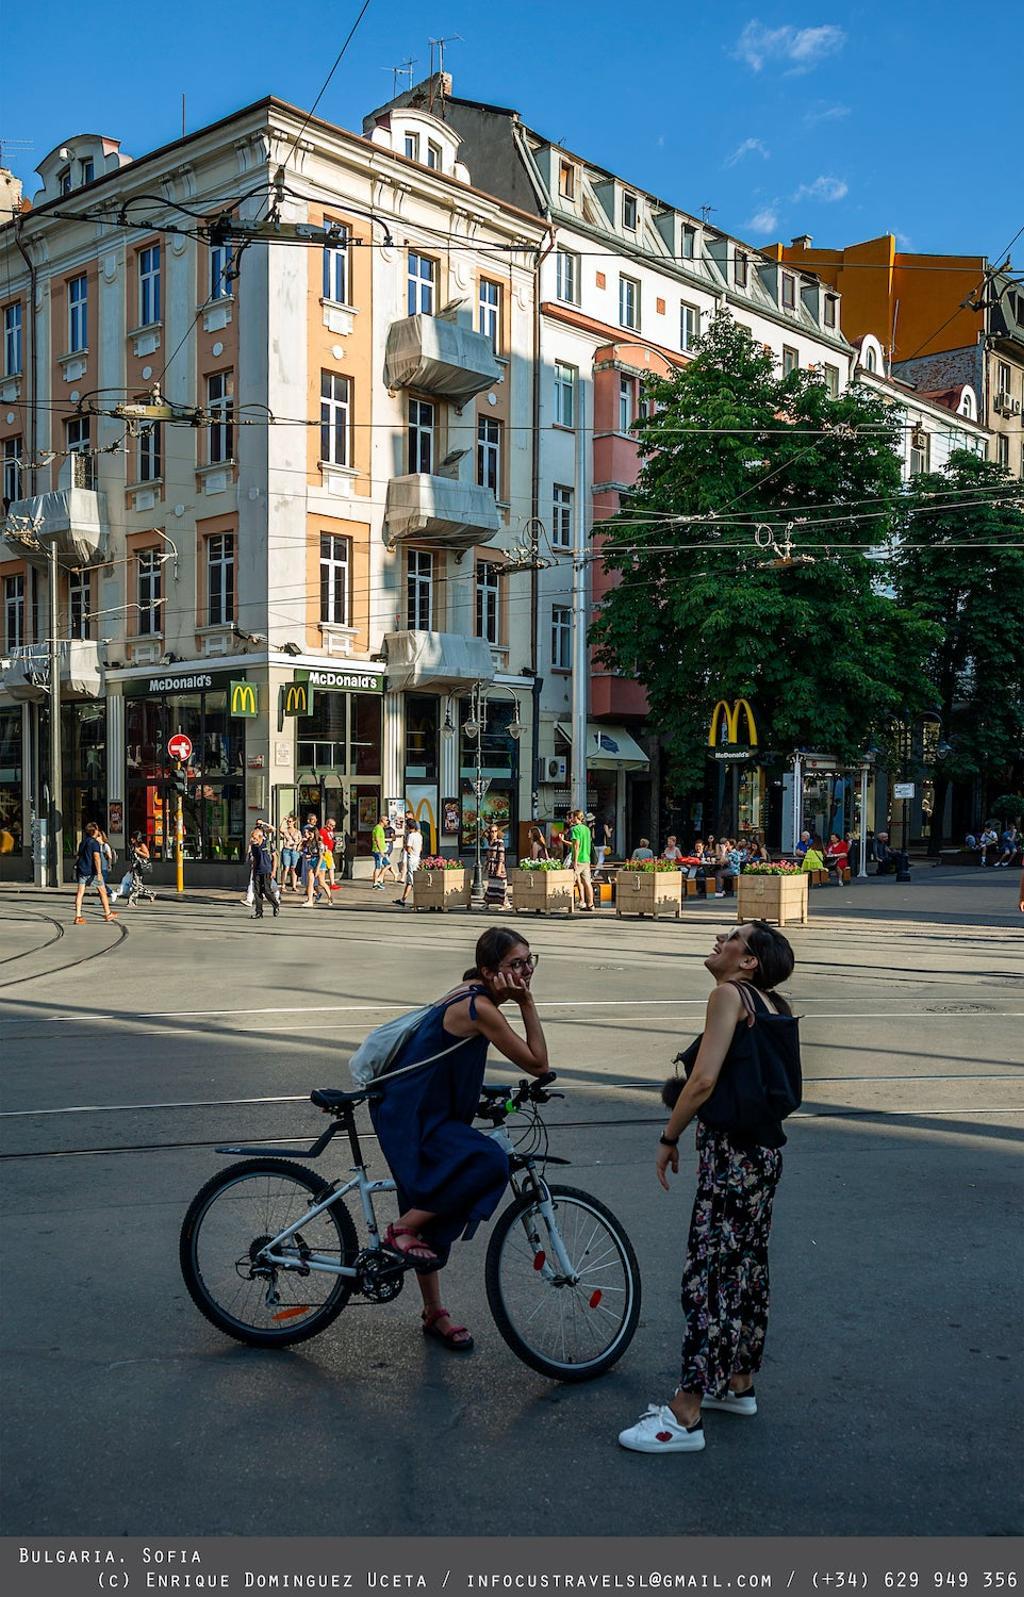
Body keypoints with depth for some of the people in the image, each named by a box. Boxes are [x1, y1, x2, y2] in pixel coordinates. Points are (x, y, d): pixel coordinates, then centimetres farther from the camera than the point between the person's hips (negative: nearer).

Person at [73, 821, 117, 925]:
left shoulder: (82, 842, 12)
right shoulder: (95, 842, -9)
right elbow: (96, 857, -19)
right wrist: (99, 872, -22)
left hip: (81, 869, 6)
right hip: (92, 871, -6)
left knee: (79, 893, 0)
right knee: (102, 891, 9)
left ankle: (78, 916, -8)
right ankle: (108, 914, 18)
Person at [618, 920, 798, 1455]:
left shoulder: (730, 994, -14)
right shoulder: (775, 1006, 11)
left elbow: (704, 1080, -21)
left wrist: (669, 1139, -9)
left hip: (732, 1152, -9)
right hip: (767, 1148, 9)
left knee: (707, 1276, -5)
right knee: (748, 1265, 19)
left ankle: (684, 1416, 1)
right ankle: (739, 1384, 34)